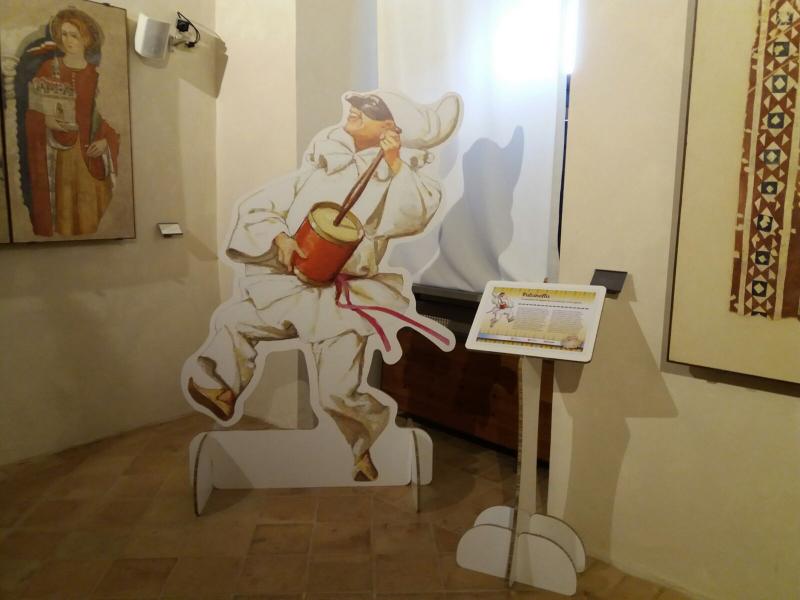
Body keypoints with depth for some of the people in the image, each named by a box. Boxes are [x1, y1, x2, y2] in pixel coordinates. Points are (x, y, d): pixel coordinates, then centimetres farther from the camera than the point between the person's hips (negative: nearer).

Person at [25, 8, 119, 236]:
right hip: (57, 152, -1)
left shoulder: (97, 74, 4)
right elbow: (33, 113, 4)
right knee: (61, 205, 0)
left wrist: (105, 140, -9)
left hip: (91, 153, 1)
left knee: (92, 208, 1)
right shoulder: (48, 69, 2)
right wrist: (47, 120, -17)